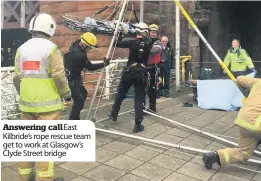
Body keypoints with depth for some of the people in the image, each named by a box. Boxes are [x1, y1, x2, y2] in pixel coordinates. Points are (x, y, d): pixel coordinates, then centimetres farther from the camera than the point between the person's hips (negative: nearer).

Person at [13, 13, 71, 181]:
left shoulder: (21, 49, 8)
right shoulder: (51, 48, -10)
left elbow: (17, 77, 10)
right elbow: (58, 77, -15)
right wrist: (67, 95, -1)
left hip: (26, 103, 6)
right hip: (47, 103, -6)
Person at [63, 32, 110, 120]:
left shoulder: (76, 44, -4)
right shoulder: (79, 55, -30)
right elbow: (90, 67, -17)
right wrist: (103, 64, -9)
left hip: (74, 76, 11)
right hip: (71, 79, -11)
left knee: (83, 93, 22)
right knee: (79, 100, -9)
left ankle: (74, 116, 33)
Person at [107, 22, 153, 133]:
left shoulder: (132, 42, -7)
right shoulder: (148, 43, -1)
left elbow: (118, 43, -2)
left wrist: (120, 34, 10)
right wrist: (146, 37, 19)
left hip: (130, 71, 0)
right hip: (142, 72, 1)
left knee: (120, 94, 19)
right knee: (139, 99, 4)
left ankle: (114, 114, 34)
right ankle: (138, 125, 2)